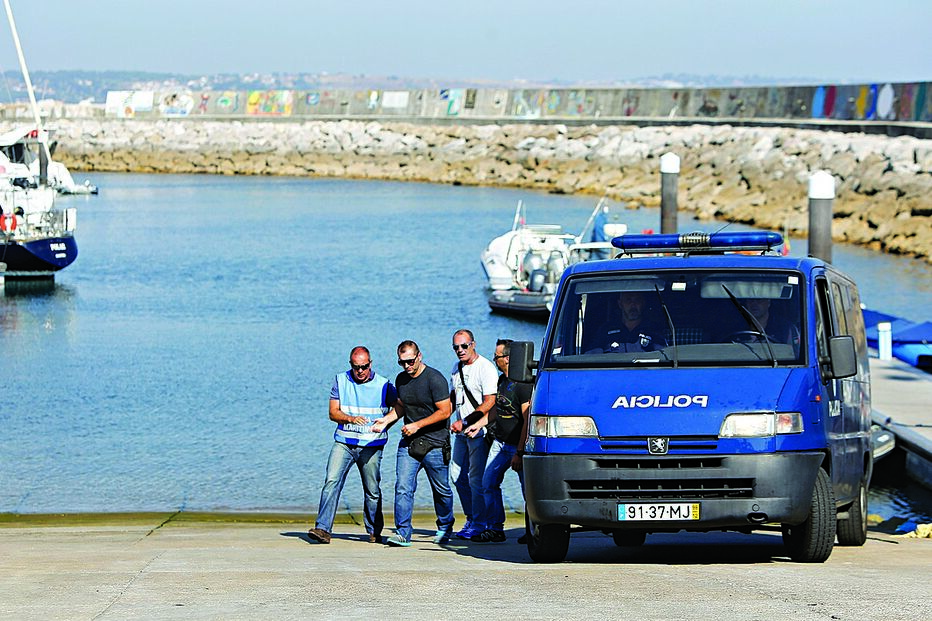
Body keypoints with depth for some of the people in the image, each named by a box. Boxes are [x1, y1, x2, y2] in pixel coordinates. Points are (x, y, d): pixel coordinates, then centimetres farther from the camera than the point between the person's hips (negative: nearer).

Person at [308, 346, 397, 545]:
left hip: (371, 445, -1)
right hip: (343, 442, 1)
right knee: (332, 481, -15)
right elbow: (333, 412, 4)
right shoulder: (340, 381, 6)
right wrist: (351, 419, -15)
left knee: (372, 490, 3)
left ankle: (374, 532, 22)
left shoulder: (383, 385, 0)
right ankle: (323, 528, -19)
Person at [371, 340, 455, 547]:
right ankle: (403, 532, -11)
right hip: (409, 443, 5)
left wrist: (417, 425, -15)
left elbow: (445, 412, -14)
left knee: (441, 491, 8)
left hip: (435, 444, -5)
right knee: (403, 487, -10)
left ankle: (445, 528, 29)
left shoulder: (435, 379, -12)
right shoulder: (401, 379, 8)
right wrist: (386, 420, 6)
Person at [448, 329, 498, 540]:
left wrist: (464, 422, -21)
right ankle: (471, 519, 22)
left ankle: (478, 524, -3)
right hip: (462, 431, 9)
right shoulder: (457, 368, 14)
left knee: (476, 478, -9)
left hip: (479, 430, -9)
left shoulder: (485, 367, -12)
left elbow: (489, 402, -18)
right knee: (457, 475, 11)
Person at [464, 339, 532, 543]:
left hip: (518, 445, -9)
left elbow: (527, 421, -21)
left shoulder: (523, 384, -18)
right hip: (499, 443, 9)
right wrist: (479, 424, 13)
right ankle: (495, 528, 11)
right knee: (489, 484, 6)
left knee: (528, 490, -4)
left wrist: (520, 453, -22)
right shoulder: (502, 380, 11)